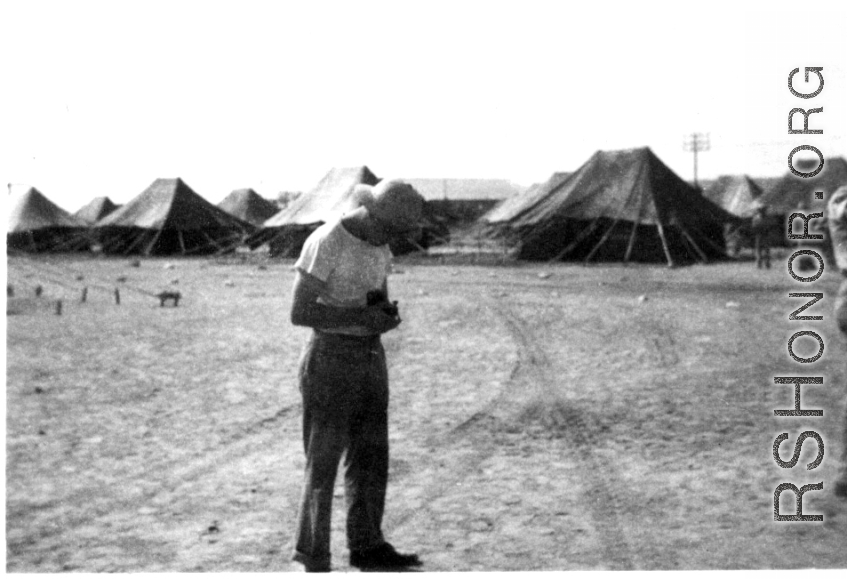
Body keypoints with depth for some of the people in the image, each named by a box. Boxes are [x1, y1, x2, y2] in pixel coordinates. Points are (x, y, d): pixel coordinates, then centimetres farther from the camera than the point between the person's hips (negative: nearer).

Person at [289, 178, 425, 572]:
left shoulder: (377, 247, 9)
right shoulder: (323, 244, -17)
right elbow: (299, 313, -20)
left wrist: (388, 317, -6)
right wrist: (362, 316, -20)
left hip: (370, 359, 8)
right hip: (330, 360, -8)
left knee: (370, 457, 12)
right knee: (324, 462, -1)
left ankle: (366, 546, 24)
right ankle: (312, 555, 11)